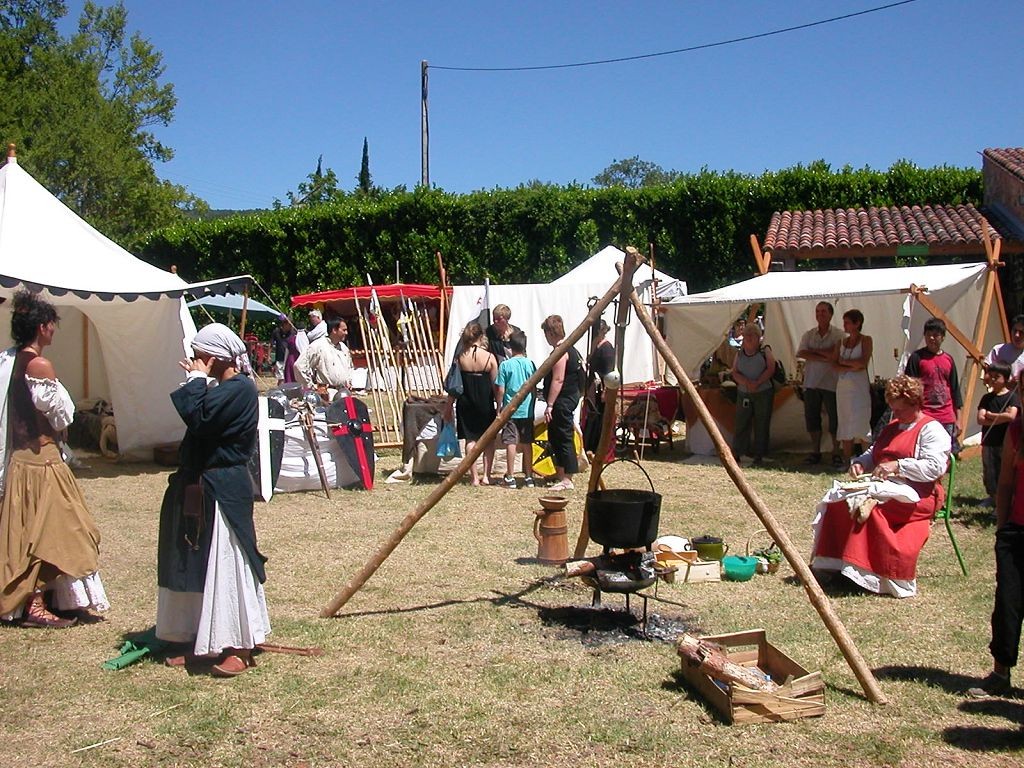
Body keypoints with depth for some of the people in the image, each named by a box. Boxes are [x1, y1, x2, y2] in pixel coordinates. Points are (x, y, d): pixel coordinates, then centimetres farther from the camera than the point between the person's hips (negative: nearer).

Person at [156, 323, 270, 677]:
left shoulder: (240, 388, -15)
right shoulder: (221, 387, 14)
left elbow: (199, 419, -24)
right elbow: (198, 420, 13)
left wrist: (196, 380, -14)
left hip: (224, 490, -10)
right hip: (201, 487, 10)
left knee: (226, 565, -5)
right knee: (198, 564, 14)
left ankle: (240, 648, 4)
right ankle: (204, 643, 24)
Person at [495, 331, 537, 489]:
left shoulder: (505, 365, -7)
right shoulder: (530, 364, 1)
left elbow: (500, 390, -7)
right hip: (527, 410, 3)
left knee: (510, 442, 0)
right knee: (527, 443, 9)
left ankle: (510, 477, 2)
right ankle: (528, 476, 14)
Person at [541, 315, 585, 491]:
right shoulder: (570, 349, 16)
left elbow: (557, 380, -22)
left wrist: (550, 405, -21)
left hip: (562, 402, -11)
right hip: (569, 398, 11)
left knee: (563, 438, -7)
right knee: (555, 437, 17)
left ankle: (567, 480, -4)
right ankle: (560, 474, 25)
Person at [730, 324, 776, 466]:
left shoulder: (765, 352, 5)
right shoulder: (739, 354, 12)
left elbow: (771, 369, -6)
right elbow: (735, 373, 3)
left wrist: (757, 383, -17)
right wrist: (746, 382, -16)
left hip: (763, 392, -2)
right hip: (743, 394, 2)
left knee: (761, 425, 0)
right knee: (741, 424, 0)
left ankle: (759, 456, 5)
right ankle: (736, 453, 4)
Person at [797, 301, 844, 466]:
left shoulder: (838, 334, -1)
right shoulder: (808, 335, 11)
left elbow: (835, 355, -17)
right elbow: (800, 353, -5)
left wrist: (813, 351, -8)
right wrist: (823, 357, -14)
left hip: (831, 383, -4)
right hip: (811, 383, 4)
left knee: (834, 419, 0)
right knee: (811, 418, 7)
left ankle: (836, 453, 10)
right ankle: (815, 452, 18)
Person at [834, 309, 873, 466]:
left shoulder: (866, 340, -1)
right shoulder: (841, 342, 13)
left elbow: (863, 362, -13)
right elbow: (835, 366, 5)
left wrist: (844, 361, -3)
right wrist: (851, 367, -11)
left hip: (859, 385, -5)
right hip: (843, 386, 5)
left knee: (861, 423, -8)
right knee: (845, 423, 7)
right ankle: (846, 461, 11)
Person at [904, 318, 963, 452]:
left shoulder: (948, 359, 11)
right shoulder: (917, 357, -2)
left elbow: (955, 389, 16)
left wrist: (958, 418, 14)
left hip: (947, 418, 5)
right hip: (924, 415, -5)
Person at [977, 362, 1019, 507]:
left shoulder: (1012, 396, -3)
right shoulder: (987, 398, 9)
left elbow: (1011, 416, -20)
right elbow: (980, 419, -3)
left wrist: (990, 415, -8)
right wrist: (1000, 419, -13)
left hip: (1005, 442, -4)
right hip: (988, 442, 4)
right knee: (989, 472, 10)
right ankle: (992, 496, 24)